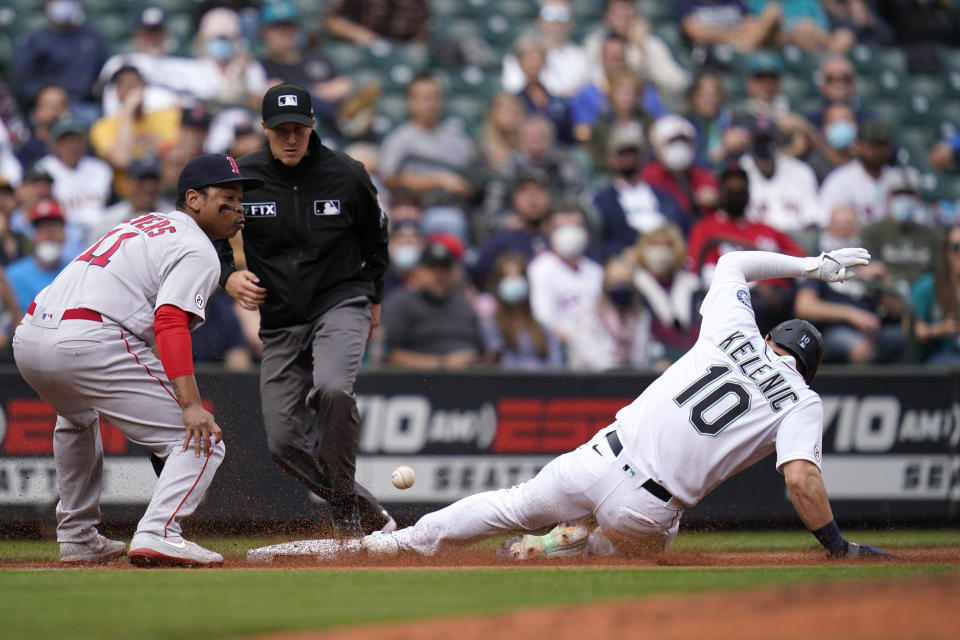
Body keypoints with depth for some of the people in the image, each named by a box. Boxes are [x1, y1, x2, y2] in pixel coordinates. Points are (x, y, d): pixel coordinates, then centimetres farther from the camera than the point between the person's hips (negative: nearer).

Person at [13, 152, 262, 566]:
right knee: (201, 439, -6)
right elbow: (171, 323, -15)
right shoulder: (197, 250, 2)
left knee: (77, 416, 40)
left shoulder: (145, 224, 29)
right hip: (90, 342, -9)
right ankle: (157, 534, -27)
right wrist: (190, 405, -23)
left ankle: (77, 537, 39)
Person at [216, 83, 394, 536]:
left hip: (340, 306, -3)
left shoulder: (346, 175, -5)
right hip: (280, 320, 3)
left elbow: (375, 235, 13)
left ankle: (345, 506, -18)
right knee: (285, 440, -1)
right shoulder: (243, 177, -5)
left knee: (332, 389, -32)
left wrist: (373, 297, 17)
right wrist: (228, 277, -12)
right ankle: (368, 514, 14)